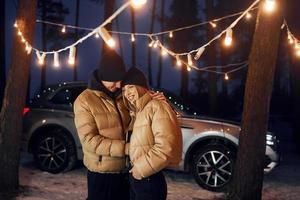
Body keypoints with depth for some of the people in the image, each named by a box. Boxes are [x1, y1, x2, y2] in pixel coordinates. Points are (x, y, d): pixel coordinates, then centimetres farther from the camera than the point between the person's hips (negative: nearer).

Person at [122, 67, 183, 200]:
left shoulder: (156, 107, -16)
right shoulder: (138, 112, 14)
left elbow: (166, 147, -25)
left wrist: (139, 169, -17)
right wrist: (135, 168, 4)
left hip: (149, 181, -8)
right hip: (135, 178, 9)